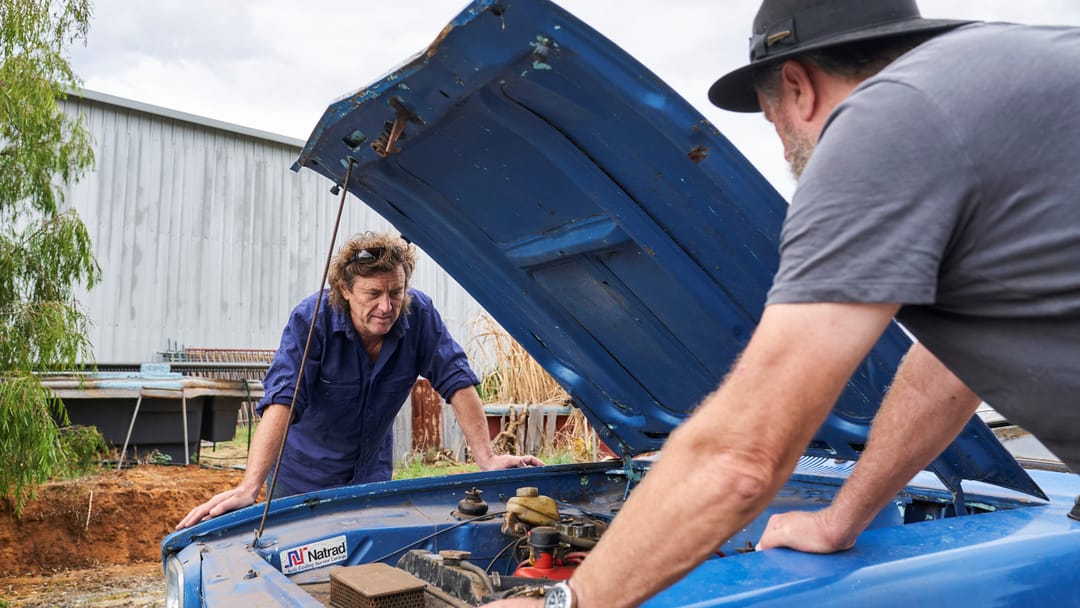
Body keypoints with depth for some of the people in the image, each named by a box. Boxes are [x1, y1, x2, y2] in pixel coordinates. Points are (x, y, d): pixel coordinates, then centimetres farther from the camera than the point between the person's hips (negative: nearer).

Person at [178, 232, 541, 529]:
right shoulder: (311, 320, -26)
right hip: (303, 480, -2)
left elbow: (457, 382, -17)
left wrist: (486, 458, -24)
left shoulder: (419, 315, -18)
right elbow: (282, 401, -37)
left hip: (372, 477, 3)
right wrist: (249, 487, -47)